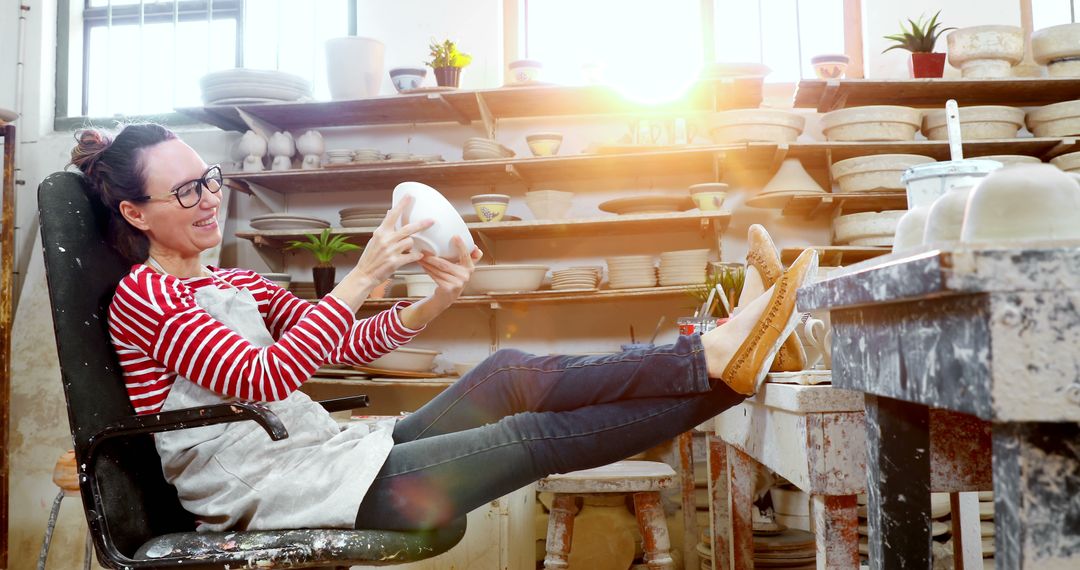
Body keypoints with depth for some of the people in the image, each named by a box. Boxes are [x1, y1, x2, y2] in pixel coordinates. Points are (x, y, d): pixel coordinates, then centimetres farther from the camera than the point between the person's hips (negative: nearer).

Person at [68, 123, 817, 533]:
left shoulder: (238, 284, 18)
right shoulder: (144, 296, -6)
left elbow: (348, 345, 12)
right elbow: (264, 377, -20)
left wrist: (435, 299, -5)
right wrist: (364, 276, -26)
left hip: (331, 452, 7)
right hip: (270, 495, -7)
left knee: (511, 374, -11)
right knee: (533, 436, -16)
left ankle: (716, 351, -15)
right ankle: (721, 368, -14)